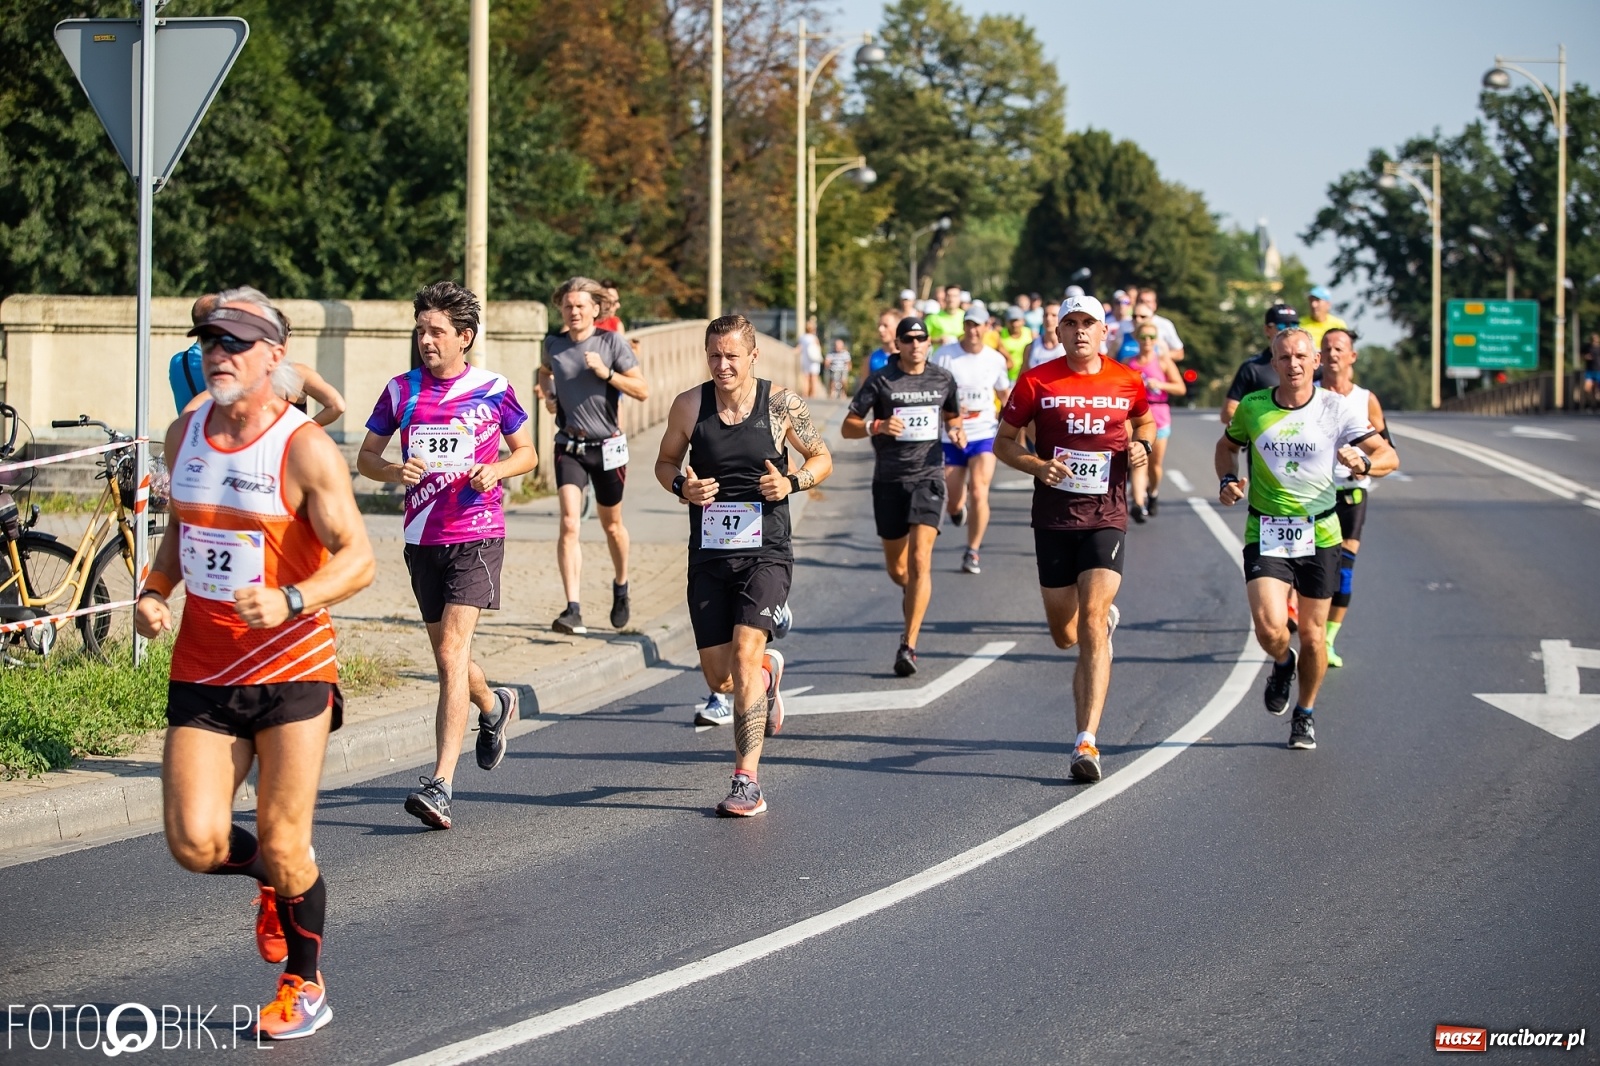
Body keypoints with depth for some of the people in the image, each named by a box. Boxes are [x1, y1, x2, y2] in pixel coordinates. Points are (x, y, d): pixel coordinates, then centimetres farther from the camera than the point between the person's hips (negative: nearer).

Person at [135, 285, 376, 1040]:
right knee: (196, 845, -6)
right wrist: (153, 591, 3)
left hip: (291, 668, -4)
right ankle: (272, 880, 29)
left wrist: (289, 601, -32)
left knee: (284, 845, 0)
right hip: (201, 671, 5)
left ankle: (305, 988, 23)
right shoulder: (184, 435, 7)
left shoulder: (304, 448, -12)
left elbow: (358, 559, -15)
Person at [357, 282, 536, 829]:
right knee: (446, 654, 15)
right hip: (422, 538, 4)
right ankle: (494, 707, 50)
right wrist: (393, 470, -11)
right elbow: (365, 457, 11)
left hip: (477, 536, -4)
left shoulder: (494, 390, -1)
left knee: (451, 650, -16)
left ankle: (440, 785, -21)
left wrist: (496, 469, -11)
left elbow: (527, 453, 10)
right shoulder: (402, 390, 5)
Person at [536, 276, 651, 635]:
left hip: (607, 446, -1)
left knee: (611, 524, 15)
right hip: (568, 447, 1)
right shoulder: (554, 345, 1)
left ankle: (620, 587, 43)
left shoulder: (612, 343, -7)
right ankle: (573, 610, -21)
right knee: (569, 524, -15)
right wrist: (548, 395, 6)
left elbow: (642, 390, -8)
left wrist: (606, 373, -20)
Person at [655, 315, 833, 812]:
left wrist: (792, 482, -12)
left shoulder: (781, 404, -4)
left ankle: (747, 780, -15)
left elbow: (821, 458, 9)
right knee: (720, 678, 5)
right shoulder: (689, 405, 0)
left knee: (744, 654, -21)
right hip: (709, 558, 3)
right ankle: (768, 671, 44)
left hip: (765, 553, -3)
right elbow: (666, 461, 14)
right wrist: (681, 486, -9)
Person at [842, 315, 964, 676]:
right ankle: (914, 594, 48)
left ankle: (909, 646, -18)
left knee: (920, 559, -16)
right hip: (889, 480, 0)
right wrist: (877, 426, -21)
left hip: (928, 476, 0)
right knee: (896, 568, 10)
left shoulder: (943, 379, 6)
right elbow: (847, 427, -2)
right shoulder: (880, 381, -2)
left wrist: (956, 430, 2)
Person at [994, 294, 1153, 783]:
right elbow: (1003, 442, 5)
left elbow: (1144, 421, 23)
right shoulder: (1036, 382, -2)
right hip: (1053, 518, 1)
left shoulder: (1127, 381, 3)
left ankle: (1087, 742, -19)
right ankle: (1107, 617, 49)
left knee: (1092, 625, -16)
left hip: (1106, 517, -1)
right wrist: (1037, 466, -13)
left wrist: (1142, 444, 1)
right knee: (1065, 635, 10)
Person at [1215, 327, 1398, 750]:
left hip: (1319, 535, 0)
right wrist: (1227, 480, 0)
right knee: (1269, 628, -18)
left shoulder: (1336, 409, -5)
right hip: (1266, 535, 0)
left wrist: (1363, 463, -26)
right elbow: (1227, 445, 20)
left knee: (1312, 634, 8)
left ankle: (1305, 715, 33)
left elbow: (1388, 455, -4)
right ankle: (1282, 665, 19)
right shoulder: (1252, 408, -1)